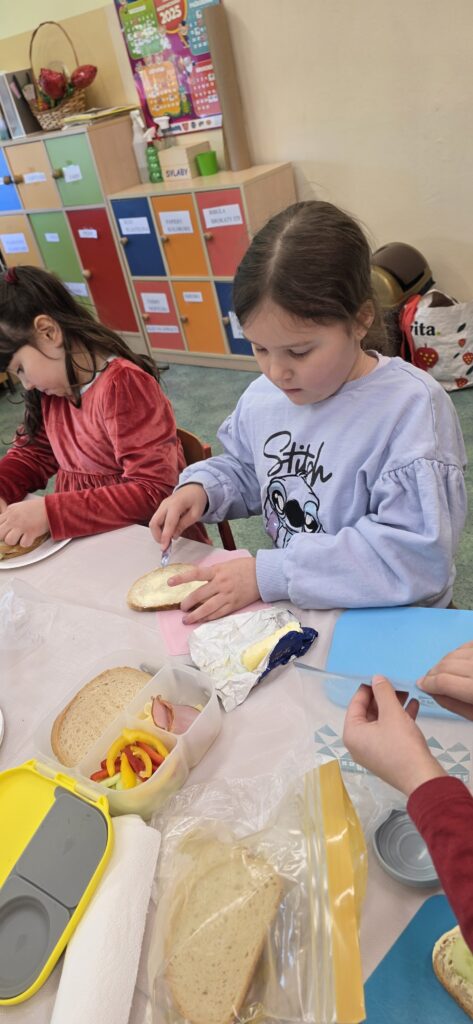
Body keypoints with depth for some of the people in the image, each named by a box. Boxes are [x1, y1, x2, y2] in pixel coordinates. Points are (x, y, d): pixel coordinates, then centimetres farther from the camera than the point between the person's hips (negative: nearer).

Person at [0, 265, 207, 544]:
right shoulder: (51, 390, 4)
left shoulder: (123, 386, -19)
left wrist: (48, 512, -27)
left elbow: (154, 492, -23)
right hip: (88, 542, 7)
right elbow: (31, 453, 15)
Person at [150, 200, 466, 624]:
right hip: (290, 606, 5)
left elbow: (415, 554, -24)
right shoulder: (262, 396, 1)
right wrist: (200, 489, -3)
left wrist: (269, 573, -24)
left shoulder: (411, 406, -19)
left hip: (386, 625, -4)